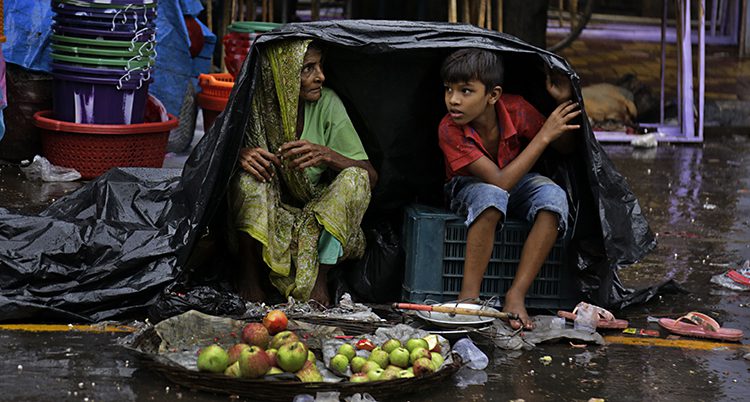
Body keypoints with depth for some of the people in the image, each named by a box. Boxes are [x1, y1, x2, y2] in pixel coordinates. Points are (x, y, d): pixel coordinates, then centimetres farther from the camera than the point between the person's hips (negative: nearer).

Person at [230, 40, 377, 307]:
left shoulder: (327, 103, -7)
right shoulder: (252, 106, -10)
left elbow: (370, 175, -9)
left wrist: (326, 155, -29)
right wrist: (238, 155, -30)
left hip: (320, 222, 1)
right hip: (261, 223, -1)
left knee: (354, 179, -25)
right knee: (249, 177, -29)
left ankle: (319, 278, -17)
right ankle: (248, 276, -15)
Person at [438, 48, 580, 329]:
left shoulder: (515, 110, -21)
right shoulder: (449, 130, -29)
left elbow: (566, 148, -5)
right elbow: (500, 182, -34)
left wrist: (564, 103, -24)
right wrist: (544, 136, -34)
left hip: (517, 182, 3)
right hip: (468, 188, -3)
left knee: (554, 197, -30)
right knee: (491, 196, -40)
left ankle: (515, 296, -29)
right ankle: (468, 297, -34)